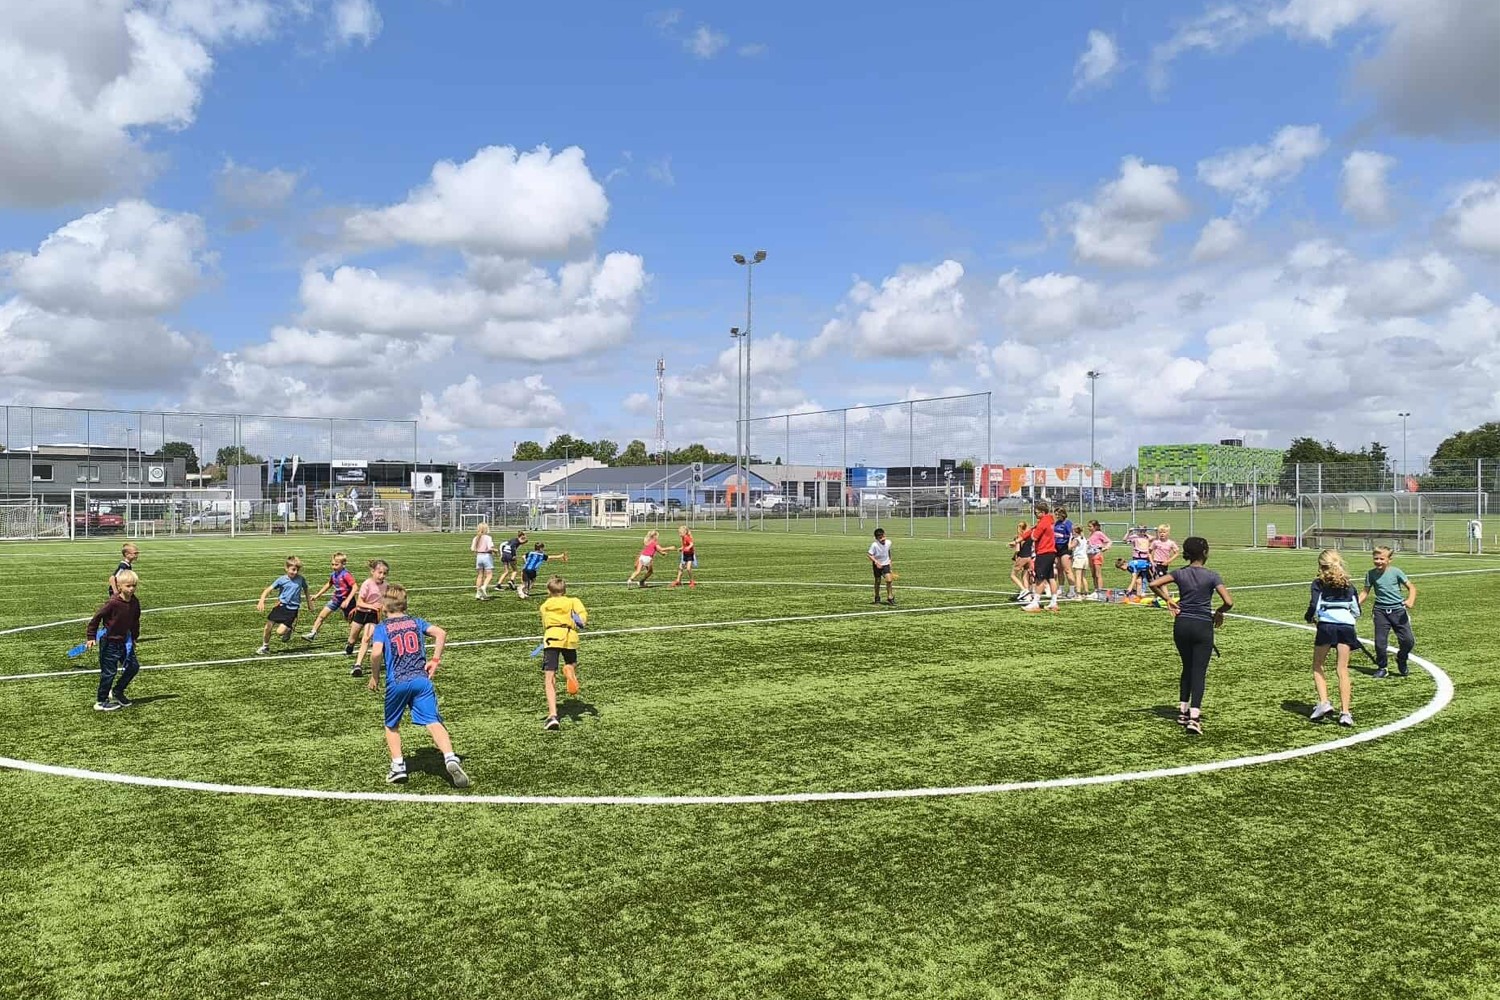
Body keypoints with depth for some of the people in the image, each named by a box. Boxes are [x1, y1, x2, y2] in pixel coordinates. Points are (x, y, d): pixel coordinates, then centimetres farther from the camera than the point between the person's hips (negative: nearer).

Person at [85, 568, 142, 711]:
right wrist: (91, 637, -12)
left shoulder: (135, 603, -3)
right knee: (109, 672, -1)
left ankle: (117, 692, 28)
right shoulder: (113, 603, -23)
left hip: (124, 641, 7)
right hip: (109, 642, -7)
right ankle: (101, 702, 14)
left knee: (133, 667, 9)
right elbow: (97, 617, -15)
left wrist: (134, 637, 16)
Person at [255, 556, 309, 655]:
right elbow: (268, 590, -7)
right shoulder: (281, 579, -5)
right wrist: (262, 601, -23)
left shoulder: (301, 579, -3)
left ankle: (289, 629, 22)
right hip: (281, 606, 2)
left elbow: (306, 589, 15)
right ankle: (265, 647, 26)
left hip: (292, 609, -2)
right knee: (268, 627, 1)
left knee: (280, 632, -13)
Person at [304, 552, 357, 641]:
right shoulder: (333, 575, -1)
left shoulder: (346, 575, -23)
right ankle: (312, 633, 8)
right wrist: (317, 595, 19)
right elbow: (329, 585, 18)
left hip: (346, 600, -6)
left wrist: (347, 601, -30)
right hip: (336, 599, 6)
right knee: (322, 615, 1)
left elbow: (354, 587, -27)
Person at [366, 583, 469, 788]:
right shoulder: (416, 622, 15)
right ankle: (450, 759, -29)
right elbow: (441, 633, 0)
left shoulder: (382, 628, 7)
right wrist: (435, 660, 5)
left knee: (392, 725, 21)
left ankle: (398, 765, 13)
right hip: (421, 679, 1)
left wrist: (374, 676, 2)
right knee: (433, 722, -9)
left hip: (397, 683, -1)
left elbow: (376, 653, -12)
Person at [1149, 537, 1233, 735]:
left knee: (1187, 668, 20)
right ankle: (1194, 718, -13)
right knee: (1199, 672, -2)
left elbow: (1154, 584, -8)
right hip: (1202, 626, -3)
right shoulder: (1212, 576, -8)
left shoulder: (1180, 573, 0)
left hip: (1181, 625, 4)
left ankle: (1183, 711, 24)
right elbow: (1229, 602, -16)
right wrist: (1219, 612, 4)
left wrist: (1168, 599, 3)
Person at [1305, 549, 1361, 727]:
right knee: (1343, 670, 4)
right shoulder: (1348, 584, 18)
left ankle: (1323, 703, -2)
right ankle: (1345, 712, 0)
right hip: (1346, 627, 3)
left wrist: (1309, 618, 15)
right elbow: (1357, 612, 17)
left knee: (1317, 666, 12)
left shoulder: (1319, 583, 6)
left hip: (1326, 625, -3)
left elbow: (1314, 605, -6)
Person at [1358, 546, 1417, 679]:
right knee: (1380, 642, -3)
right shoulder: (1371, 574, 2)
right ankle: (1382, 668, 16)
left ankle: (1401, 661, 23)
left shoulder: (1396, 571, -4)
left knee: (1408, 640, -6)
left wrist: (1410, 600, -19)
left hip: (1398, 609, -1)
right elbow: (1365, 592, 10)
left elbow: (1411, 587, -1)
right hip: (1381, 611, 1)